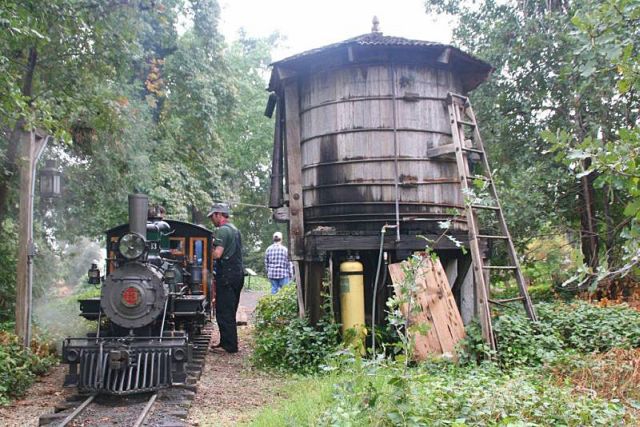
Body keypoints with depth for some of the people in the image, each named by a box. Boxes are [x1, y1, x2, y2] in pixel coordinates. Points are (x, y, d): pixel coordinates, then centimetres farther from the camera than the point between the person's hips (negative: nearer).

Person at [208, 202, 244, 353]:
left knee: (223, 312, -4)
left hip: (227, 275, -9)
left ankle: (230, 345, -1)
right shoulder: (236, 230, 18)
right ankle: (227, 342, 21)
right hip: (239, 273, 9)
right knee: (230, 311, 15)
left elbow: (217, 254, -20)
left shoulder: (222, 230, -11)